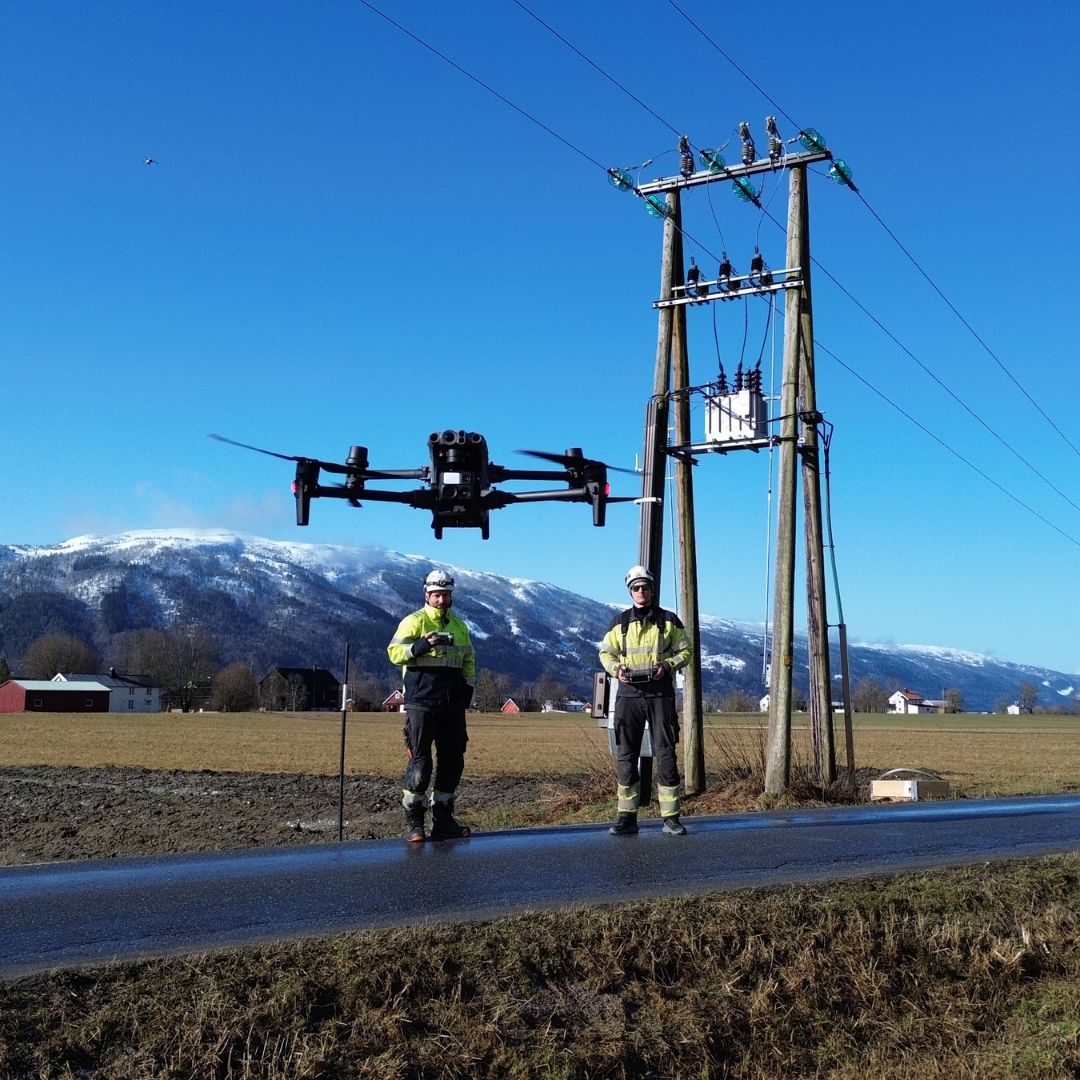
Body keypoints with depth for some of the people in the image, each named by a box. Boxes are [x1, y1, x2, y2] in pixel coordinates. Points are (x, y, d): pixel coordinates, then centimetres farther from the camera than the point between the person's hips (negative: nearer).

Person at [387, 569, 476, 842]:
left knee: (453, 761, 7)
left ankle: (443, 820, 16)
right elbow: (394, 652, -11)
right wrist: (421, 646, -26)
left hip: (453, 706, 6)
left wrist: (468, 686, 15)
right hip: (422, 704, -6)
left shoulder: (459, 626, 18)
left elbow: (469, 659, 28)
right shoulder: (414, 622, -1)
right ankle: (413, 822, 3)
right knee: (420, 761, -6)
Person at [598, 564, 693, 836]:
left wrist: (668, 665, -11)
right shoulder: (620, 622, 11)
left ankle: (671, 818, 3)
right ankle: (627, 817, 6)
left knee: (665, 755, -2)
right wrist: (616, 668, -6)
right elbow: (606, 652, 15)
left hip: (660, 694, -1)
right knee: (625, 756, 1)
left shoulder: (669, 620, 7)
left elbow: (686, 650, 8)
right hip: (629, 694, 2)